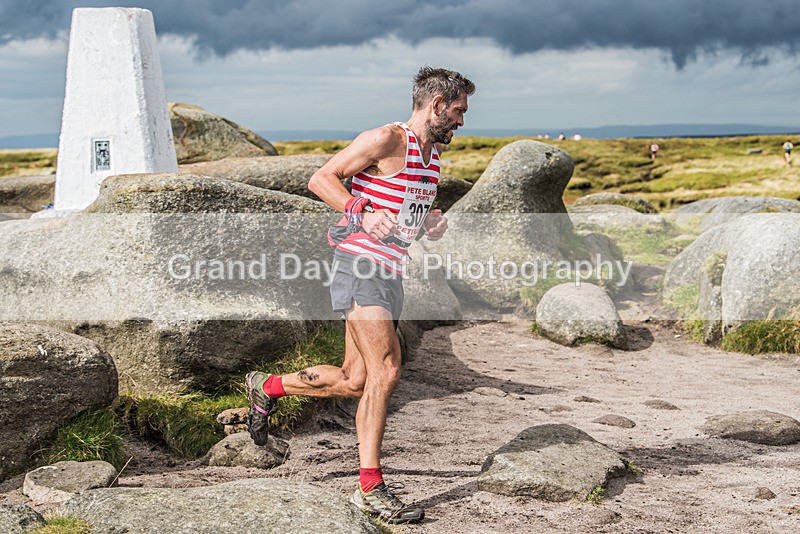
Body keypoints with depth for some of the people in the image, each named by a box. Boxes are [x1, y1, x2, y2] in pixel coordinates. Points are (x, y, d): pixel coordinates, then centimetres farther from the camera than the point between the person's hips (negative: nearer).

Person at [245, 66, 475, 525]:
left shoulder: (434, 154, 17)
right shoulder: (386, 140, -9)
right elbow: (321, 179, -11)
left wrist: (431, 223, 8)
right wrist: (362, 214, -26)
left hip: (391, 275, 9)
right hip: (361, 267, -9)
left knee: (355, 381, 10)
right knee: (386, 370, -16)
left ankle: (268, 386, 33)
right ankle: (371, 487, -9)